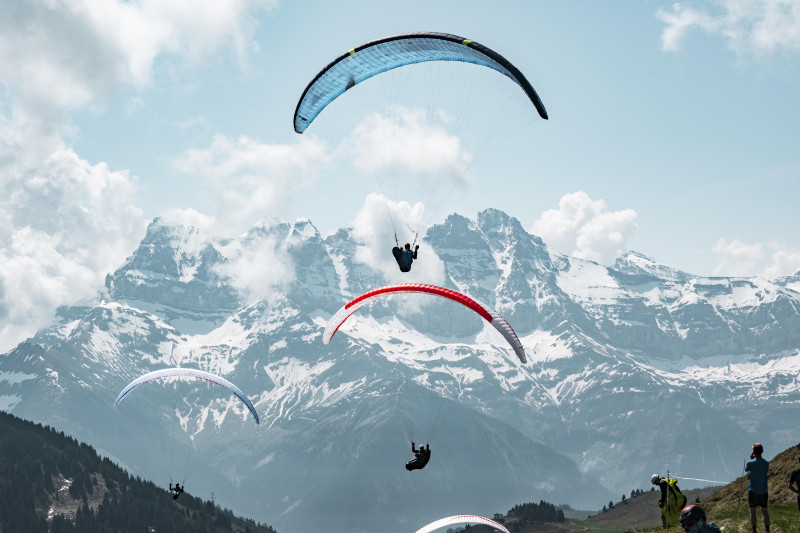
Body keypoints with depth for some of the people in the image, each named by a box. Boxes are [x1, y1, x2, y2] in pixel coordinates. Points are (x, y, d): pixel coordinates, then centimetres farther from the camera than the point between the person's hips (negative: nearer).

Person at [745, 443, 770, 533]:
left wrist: (751, 459, 9)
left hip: (753, 491, -3)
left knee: (752, 511, 5)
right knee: (765, 511, 12)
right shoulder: (766, 463, -5)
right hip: (764, 491, 3)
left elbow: (746, 470, 8)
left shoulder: (750, 463, -13)